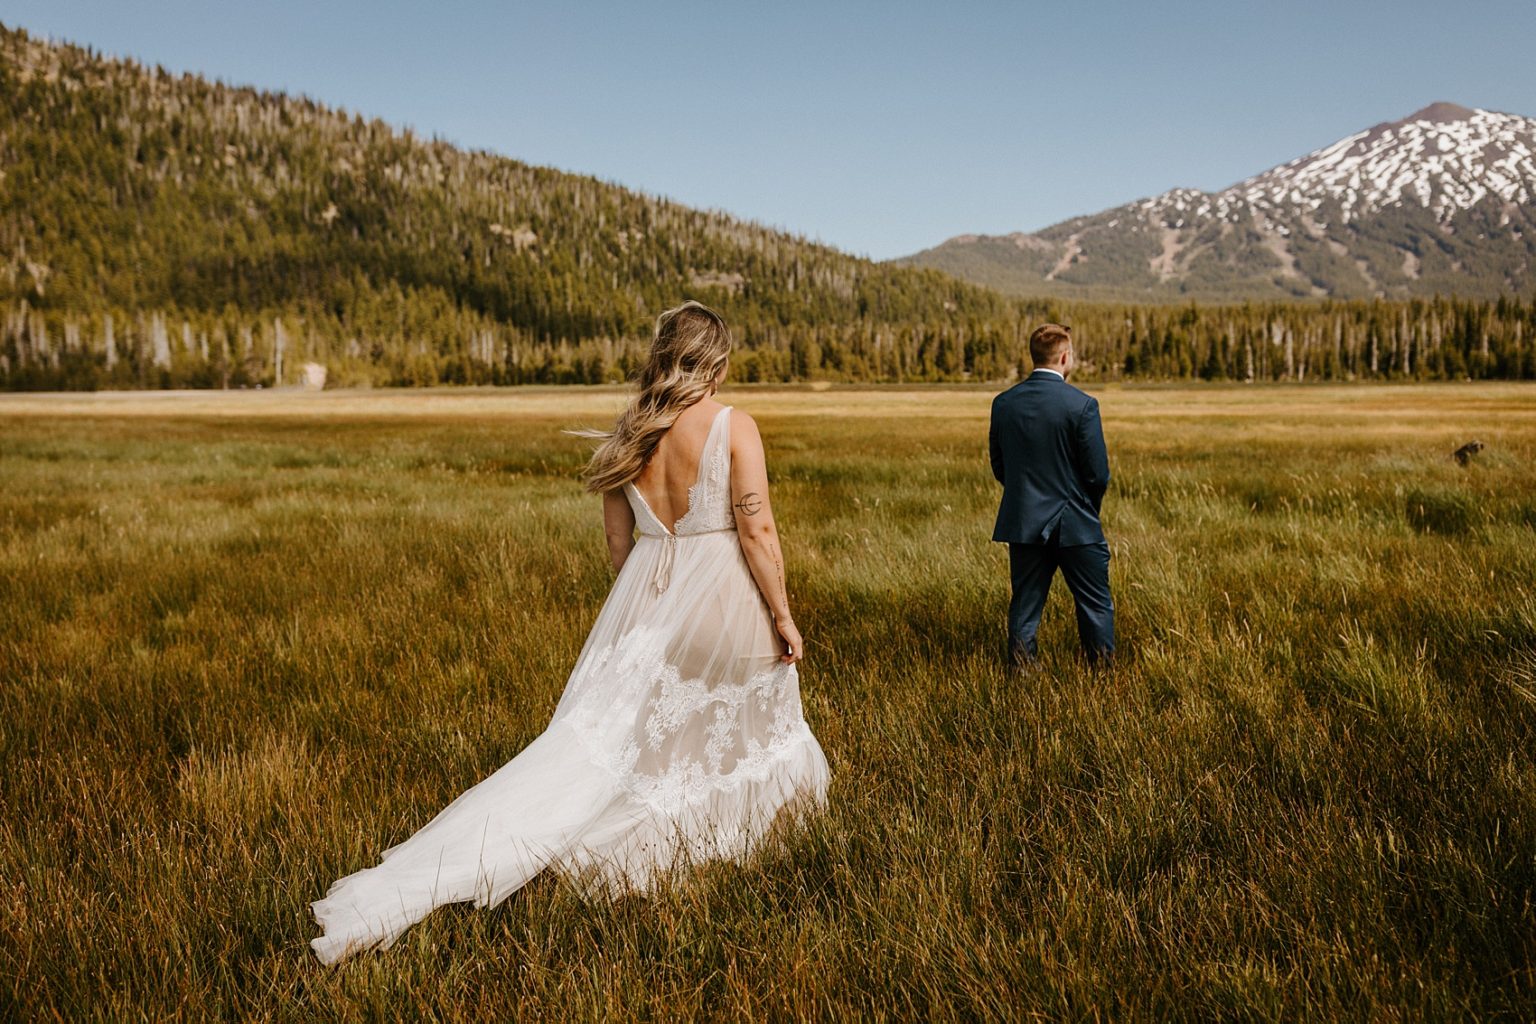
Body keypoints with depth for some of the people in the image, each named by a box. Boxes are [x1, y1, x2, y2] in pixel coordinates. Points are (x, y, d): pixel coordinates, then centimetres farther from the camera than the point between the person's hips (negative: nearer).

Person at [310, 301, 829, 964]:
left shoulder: (626, 435, 2)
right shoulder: (734, 428, -12)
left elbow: (618, 545, 7)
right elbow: (757, 531, -14)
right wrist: (783, 616, -5)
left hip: (648, 602, 4)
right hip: (726, 607, -4)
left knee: (596, 742, 7)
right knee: (748, 722, 21)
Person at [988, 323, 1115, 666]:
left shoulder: (1003, 403, 0)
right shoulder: (1082, 405, -13)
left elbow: (998, 466, 7)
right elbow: (1098, 473, -10)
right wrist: (1090, 508, 9)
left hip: (1022, 522, 4)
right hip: (1074, 523, -4)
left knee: (1025, 608, 11)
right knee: (1096, 606, 9)